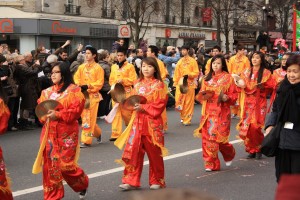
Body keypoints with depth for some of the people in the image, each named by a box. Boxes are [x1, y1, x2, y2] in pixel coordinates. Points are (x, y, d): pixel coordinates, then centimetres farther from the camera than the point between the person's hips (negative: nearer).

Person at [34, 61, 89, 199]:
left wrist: (58, 115, -21)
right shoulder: (47, 92, 13)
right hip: (49, 133, 5)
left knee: (65, 165, -5)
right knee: (50, 164, 4)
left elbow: (76, 110, -13)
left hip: (66, 133, -5)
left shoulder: (74, 90, -4)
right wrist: (45, 114, -11)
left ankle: (83, 184, 25)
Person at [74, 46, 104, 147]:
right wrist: (79, 85, -10)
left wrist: (88, 86, -18)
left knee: (89, 118, -6)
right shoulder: (81, 67, 11)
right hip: (82, 94, 5)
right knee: (84, 116, 9)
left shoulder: (98, 68, -4)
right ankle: (97, 132, 32)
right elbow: (76, 77, 10)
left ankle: (86, 140, -3)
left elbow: (100, 83, -9)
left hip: (93, 95, -5)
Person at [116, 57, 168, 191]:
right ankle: (131, 181, 5)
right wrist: (134, 105, -6)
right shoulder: (137, 84, 11)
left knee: (154, 153, 5)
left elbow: (160, 104, -11)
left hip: (152, 122, -4)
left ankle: (157, 181, 18)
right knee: (133, 151, -1)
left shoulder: (158, 84, -4)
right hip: (137, 121, 4)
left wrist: (144, 108, -19)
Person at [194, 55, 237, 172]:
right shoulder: (207, 79, 11)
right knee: (207, 137, -2)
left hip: (221, 112, -4)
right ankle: (210, 163, 6)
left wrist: (227, 98, -19)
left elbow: (234, 96, 0)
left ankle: (229, 154, 27)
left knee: (220, 137, -6)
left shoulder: (227, 78, 0)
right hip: (208, 112, 4)